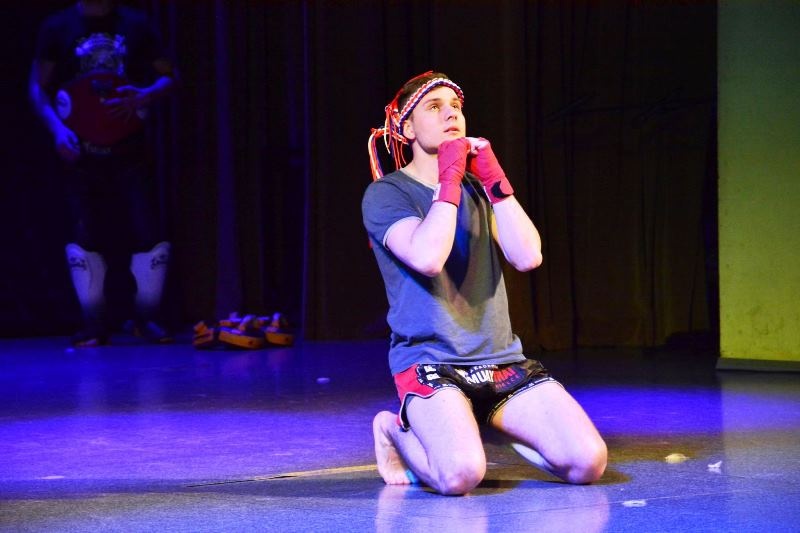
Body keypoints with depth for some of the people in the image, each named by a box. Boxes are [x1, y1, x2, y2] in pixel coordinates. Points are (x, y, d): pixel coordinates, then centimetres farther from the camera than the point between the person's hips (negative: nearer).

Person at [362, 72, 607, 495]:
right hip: (430, 361, -5)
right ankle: (399, 432, 1)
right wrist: (450, 178, -12)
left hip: (501, 361, 5)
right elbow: (427, 258, -21)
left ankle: (494, 425, 14)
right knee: (462, 475, -32)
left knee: (589, 462, -14)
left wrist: (494, 178, -4)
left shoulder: (477, 188, 16)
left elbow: (528, 257, -1)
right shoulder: (386, 194, 0)